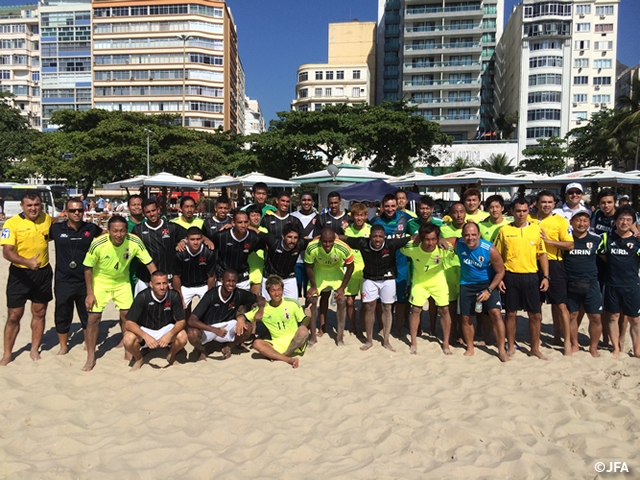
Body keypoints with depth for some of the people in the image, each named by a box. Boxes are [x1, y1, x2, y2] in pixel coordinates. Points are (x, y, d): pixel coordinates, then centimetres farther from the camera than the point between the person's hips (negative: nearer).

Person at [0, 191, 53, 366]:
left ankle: (34, 350, 28)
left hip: (43, 273, 3)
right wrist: (27, 262, -37)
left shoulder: (47, 219, -1)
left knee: (39, 313, 12)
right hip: (20, 274, -3)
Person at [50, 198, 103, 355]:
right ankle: (63, 346, 28)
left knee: (87, 315, 14)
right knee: (62, 315, 11)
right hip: (63, 281, 0)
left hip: (85, 280, 1)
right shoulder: (56, 229, -5)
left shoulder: (91, 228, -2)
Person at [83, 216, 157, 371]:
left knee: (126, 314, 2)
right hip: (100, 282, -1)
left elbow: (150, 263, -17)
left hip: (122, 281, 2)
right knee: (94, 317, -3)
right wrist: (90, 293, -11)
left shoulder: (135, 242, -26)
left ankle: (129, 351, 21)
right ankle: (91, 357, 12)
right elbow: (88, 268, -14)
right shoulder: (98, 244, -29)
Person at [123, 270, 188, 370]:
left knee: (183, 337, -29)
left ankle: (171, 356, 7)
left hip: (166, 328, 1)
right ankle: (139, 359, 6)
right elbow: (129, 323, -22)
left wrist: (169, 334, -35)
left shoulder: (174, 296, -20)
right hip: (145, 330, 0)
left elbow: (181, 321, -15)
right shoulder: (142, 297, -23)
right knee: (128, 340, -30)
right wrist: (146, 337, -37)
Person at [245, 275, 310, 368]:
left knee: (303, 330, -33)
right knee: (257, 343, -27)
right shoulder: (263, 308, 0)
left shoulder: (292, 304, -3)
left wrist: (307, 317, -18)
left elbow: (303, 324, 3)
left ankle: (280, 357, -22)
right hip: (277, 344, 2)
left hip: (295, 342, -1)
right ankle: (289, 360, -36)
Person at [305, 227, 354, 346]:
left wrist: (342, 288, -14)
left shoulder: (343, 248, -36)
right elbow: (309, 267, -15)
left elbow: (350, 267, -17)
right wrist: (313, 286, -10)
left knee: (341, 301, -8)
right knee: (312, 300, -2)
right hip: (319, 270, 1)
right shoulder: (312, 248, -36)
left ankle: (340, 336, 8)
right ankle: (313, 336, 13)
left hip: (336, 270, 0)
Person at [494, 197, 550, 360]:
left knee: (535, 315, 6)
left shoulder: (536, 229, 4)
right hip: (510, 276, -1)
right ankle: (511, 346, 22)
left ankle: (535, 348, 21)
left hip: (531, 276, 1)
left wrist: (546, 276, 1)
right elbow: (498, 256, 3)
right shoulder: (504, 230, 1)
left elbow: (542, 254, 7)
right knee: (510, 313, 8)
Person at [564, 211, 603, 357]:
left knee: (596, 317, 2)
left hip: (591, 284, 1)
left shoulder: (596, 239, 1)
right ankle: (574, 344, 25)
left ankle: (593, 347, 19)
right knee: (572, 315, 9)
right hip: (570, 284, 0)